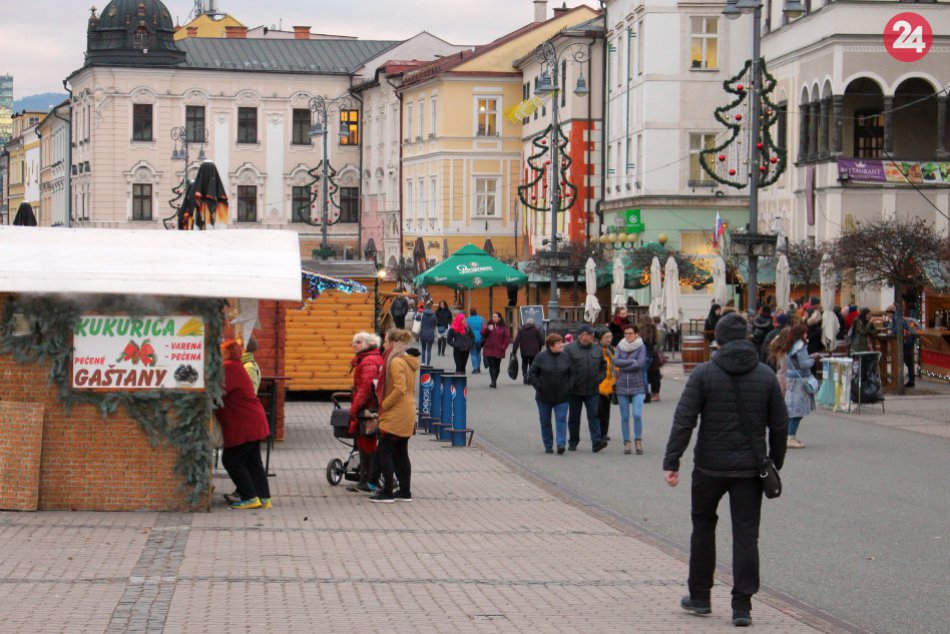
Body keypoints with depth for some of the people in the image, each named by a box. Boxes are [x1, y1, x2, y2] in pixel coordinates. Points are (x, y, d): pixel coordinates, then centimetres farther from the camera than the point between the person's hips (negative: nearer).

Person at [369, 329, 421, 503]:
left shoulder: (396, 362, -16)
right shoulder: (410, 361, 13)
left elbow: (399, 389, -24)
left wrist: (382, 405, -14)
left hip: (395, 416, -9)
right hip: (408, 415, 9)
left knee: (385, 452, -2)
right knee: (401, 453, 13)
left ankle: (387, 492, -1)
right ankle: (405, 491, 15)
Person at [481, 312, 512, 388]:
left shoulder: (504, 326, 0)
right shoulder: (489, 324, 8)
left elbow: (507, 337, 0)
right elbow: (483, 333, -1)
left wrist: (503, 347, -9)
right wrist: (487, 329, -21)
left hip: (499, 350, -1)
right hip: (489, 350, 1)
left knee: (497, 366, 5)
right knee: (492, 366, -5)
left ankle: (494, 381, 8)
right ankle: (493, 382, -4)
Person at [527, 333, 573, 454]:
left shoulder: (565, 357, 2)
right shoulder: (541, 357, -5)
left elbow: (571, 373, 10)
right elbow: (532, 373, -1)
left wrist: (568, 387, 0)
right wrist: (538, 386, -11)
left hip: (561, 397, 0)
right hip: (544, 396, 0)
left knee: (561, 420, -10)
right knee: (545, 421, 9)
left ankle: (561, 443, -14)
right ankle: (548, 445, 20)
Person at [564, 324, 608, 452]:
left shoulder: (597, 349, 8)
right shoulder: (570, 349, -6)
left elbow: (603, 366, 18)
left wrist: (599, 379, 3)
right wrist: (569, 384, -11)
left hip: (592, 390, 2)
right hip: (575, 391, -2)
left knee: (593, 415, -7)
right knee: (574, 418, 8)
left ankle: (596, 441, -14)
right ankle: (573, 442, 19)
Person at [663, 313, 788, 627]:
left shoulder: (703, 374, -6)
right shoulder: (766, 376, 1)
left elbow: (683, 421, -11)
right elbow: (779, 425, 5)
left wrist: (671, 462, -10)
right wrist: (774, 463, 17)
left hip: (710, 466, -1)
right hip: (750, 468, 1)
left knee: (703, 526, 17)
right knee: (746, 534, 4)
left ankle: (699, 597, 22)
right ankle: (742, 606, -1)